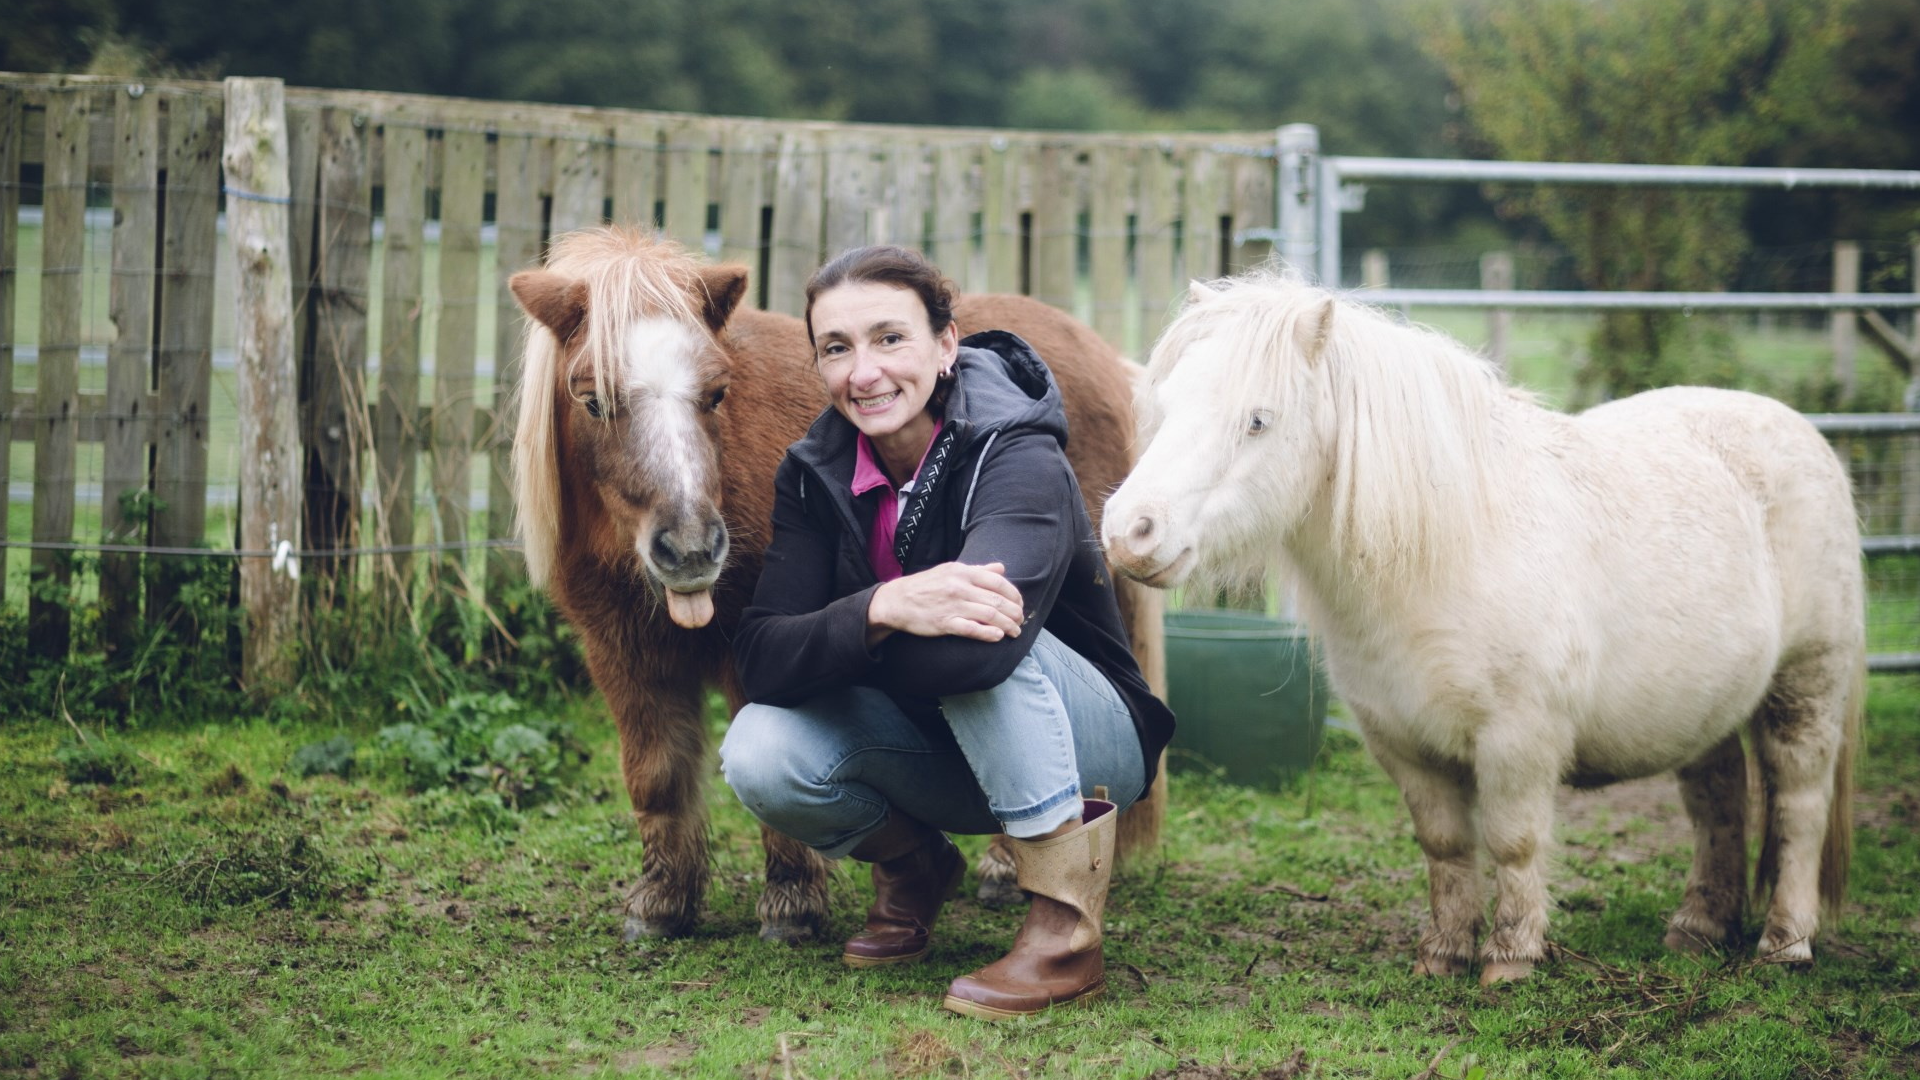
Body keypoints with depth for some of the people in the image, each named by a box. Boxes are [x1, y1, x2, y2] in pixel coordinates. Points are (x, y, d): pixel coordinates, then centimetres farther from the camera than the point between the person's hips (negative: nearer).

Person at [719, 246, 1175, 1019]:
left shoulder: (1017, 455, -25)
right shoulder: (815, 475, -7)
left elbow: (982, 642, -43)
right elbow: (761, 659, -20)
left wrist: (829, 647, -27)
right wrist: (881, 610, -41)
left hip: (1088, 744, -5)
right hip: (941, 754, 5)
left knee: (972, 641, -35)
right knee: (759, 758, -23)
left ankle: (1067, 932, -26)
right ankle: (912, 864, 10)